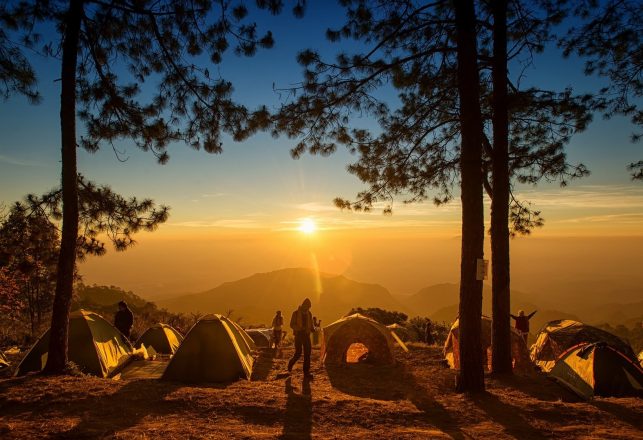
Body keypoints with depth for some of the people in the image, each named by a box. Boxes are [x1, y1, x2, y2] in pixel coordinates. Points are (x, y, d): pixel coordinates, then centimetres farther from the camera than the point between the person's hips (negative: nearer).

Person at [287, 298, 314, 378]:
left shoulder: (309, 314, 9)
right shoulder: (296, 313, -5)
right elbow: (292, 325, -8)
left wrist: (312, 329, -3)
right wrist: (300, 328, -25)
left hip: (306, 335, 4)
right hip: (298, 335, -4)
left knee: (307, 354, -2)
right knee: (298, 353, -6)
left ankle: (306, 372, 3)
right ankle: (290, 363, 24)